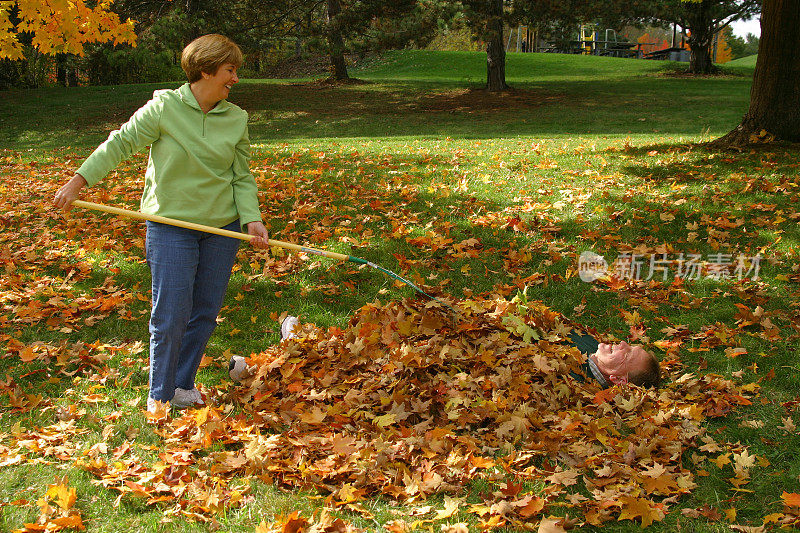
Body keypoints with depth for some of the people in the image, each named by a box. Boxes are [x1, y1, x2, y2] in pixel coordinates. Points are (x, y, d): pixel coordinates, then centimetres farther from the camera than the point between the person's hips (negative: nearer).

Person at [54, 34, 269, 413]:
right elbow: (120, 143, -2)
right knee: (171, 315, -4)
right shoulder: (164, 108, -9)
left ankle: (183, 386, 27)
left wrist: (251, 219, -10)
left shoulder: (236, 119, 2)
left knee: (205, 312, 10)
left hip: (222, 227, 4)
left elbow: (242, 177, 5)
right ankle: (160, 396, 12)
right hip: (171, 225, -4)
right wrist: (77, 182, -5)